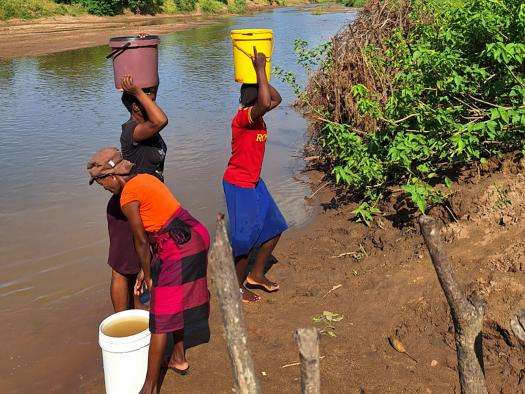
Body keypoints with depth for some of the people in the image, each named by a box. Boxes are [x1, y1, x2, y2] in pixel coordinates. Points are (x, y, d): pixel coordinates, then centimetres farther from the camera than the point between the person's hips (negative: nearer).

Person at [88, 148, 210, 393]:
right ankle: (179, 359, 41)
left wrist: (147, 275, 11)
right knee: (179, 302, 25)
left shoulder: (128, 198, -12)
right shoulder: (145, 179, 14)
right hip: (197, 236, 9)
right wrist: (145, 270, 22)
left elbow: (141, 242, -5)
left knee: (160, 319, -1)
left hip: (179, 249, -9)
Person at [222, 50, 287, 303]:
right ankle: (236, 286, 20)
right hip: (239, 185, -10)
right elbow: (266, 102, -43)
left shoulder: (255, 114, 3)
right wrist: (260, 69, -33)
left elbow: (276, 99, 15)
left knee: (274, 227, 16)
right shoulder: (243, 117, -24)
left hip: (254, 183, 10)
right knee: (246, 239, 1)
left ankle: (256, 275, 30)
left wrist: (259, 73, 5)